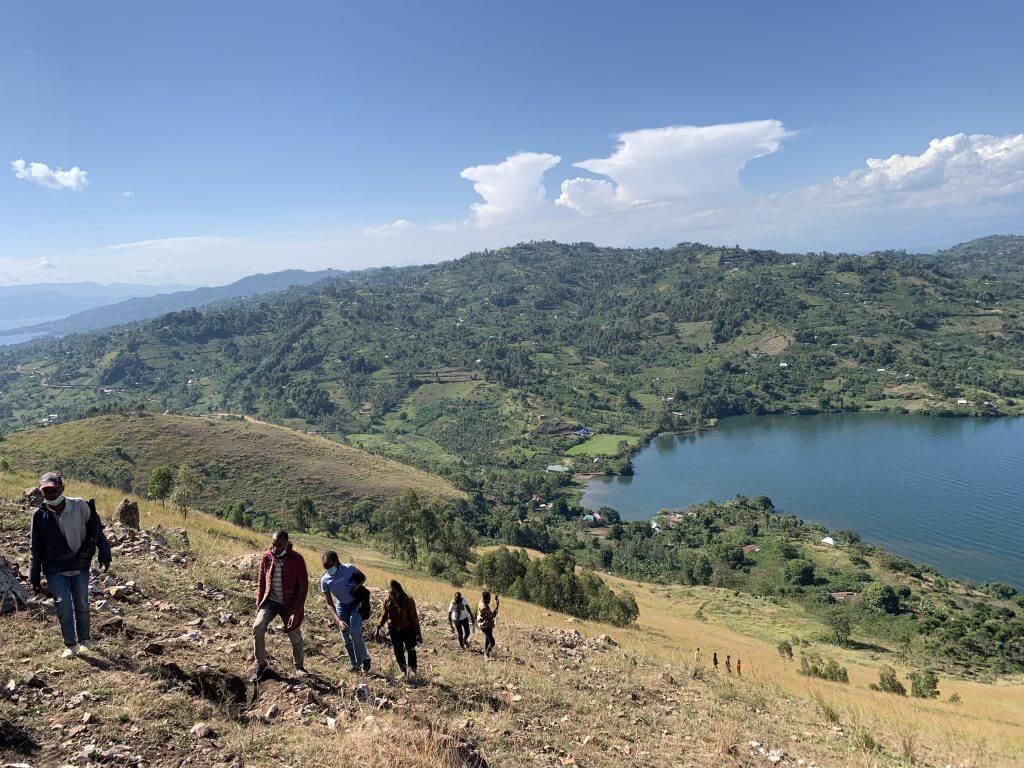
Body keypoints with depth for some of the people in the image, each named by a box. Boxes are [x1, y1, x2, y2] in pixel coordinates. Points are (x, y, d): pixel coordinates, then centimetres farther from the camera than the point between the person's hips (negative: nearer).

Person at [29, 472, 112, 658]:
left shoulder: (80, 506, -9)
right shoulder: (40, 515, -5)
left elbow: (96, 530, 2)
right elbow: (35, 548, 4)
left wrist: (104, 555, -1)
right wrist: (35, 577, 5)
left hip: (80, 566, 0)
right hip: (55, 569, 0)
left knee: (82, 605, 8)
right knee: (63, 605, -9)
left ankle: (84, 640, 28)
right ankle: (70, 645, 6)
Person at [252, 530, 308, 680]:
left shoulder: (297, 559, -17)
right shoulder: (266, 557, -8)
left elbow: (303, 586, -14)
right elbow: (261, 583, 5)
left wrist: (296, 611, -18)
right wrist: (258, 606, 2)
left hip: (290, 604, -2)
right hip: (270, 601, 2)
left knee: (295, 636, 8)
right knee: (257, 627, -20)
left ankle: (299, 666, 35)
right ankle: (261, 664, 0)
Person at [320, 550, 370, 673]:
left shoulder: (349, 569, -24)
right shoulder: (325, 580, -19)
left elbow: (363, 577, -2)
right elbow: (329, 604, -15)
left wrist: (357, 586, -24)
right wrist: (338, 621, -27)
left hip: (356, 604, -3)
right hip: (341, 607, 3)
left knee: (355, 633, -19)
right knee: (346, 638, 5)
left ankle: (364, 659, 2)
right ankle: (354, 664, 23)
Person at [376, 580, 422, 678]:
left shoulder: (408, 600, -19)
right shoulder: (387, 600, -10)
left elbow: (414, 618, -13)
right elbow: (384, 616, 5)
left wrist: (418, 633, -13)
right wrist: (378, 628, 1)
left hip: (407, 629, -2)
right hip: (394, 630, 3)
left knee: (411, 650, 7)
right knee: (398, 651, 5)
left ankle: (413, 670, 25)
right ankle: (403, 671, 20)